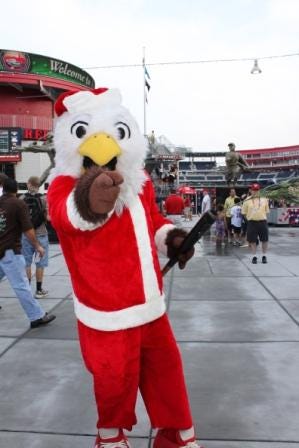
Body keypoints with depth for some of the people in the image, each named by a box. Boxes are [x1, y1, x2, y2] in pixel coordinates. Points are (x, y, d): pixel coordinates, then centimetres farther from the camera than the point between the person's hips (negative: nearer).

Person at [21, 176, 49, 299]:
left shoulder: (22, 199, -3)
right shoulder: (43, 199, -9)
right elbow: (47, 217, -11)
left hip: (25, 235, 2)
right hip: (40, 235, -2)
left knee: (26, 263, 14)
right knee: (40, 264, 7)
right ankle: (39, 290, 13)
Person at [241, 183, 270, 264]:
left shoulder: (264, 199, 6)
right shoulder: (247, 201, 1)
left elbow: (266, 211, 12)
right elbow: (244, 213, 5)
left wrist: (262, 218, 3)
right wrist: (249, 219, 2)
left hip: (262, 222, 1)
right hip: (252, 223, -1)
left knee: (264, 240, 5)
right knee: (252, 240, 4)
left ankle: (264, 256, 20)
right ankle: (254, 256, 16)